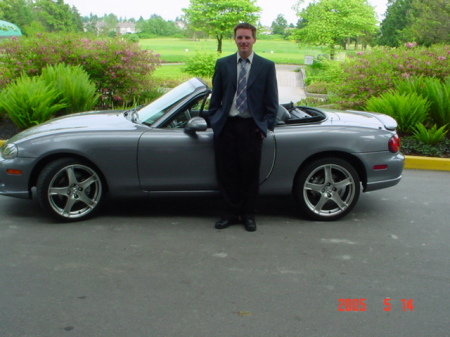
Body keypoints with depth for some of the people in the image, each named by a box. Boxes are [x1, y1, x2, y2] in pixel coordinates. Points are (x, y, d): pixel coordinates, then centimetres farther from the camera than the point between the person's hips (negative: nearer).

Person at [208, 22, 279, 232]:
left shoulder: (266, 66, 4)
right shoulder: (222, 64, 8)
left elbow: (272, 101, 4)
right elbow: (215, 97, 10)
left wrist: (267, 126, -2)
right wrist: (214, 121, 3)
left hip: (252, 127, -1)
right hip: (227, 125, 1)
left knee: (250, 173, 3)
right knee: (227, 171, 3)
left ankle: (248, 215, 16)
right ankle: (231, 213, 16)